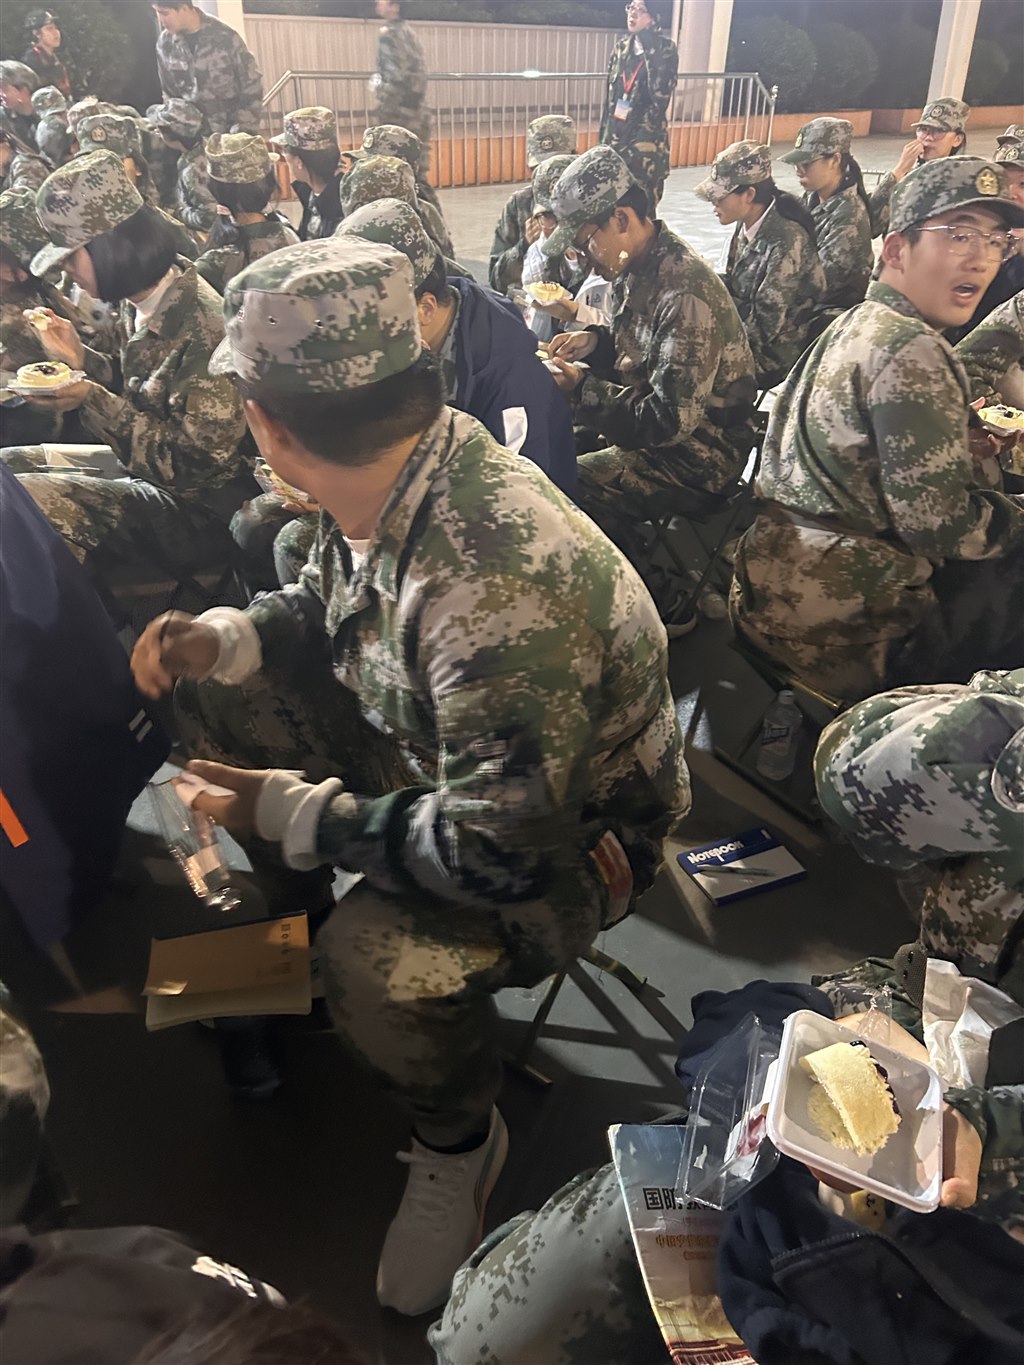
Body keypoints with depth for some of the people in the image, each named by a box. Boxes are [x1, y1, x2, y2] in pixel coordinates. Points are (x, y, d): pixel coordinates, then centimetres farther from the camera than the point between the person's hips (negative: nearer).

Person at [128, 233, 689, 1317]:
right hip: (435, 749, 8)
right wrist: (225, 638, -11)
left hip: (567, 831, -7)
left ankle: (459, 1143, 2)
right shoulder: (392, 477, -12)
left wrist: (295, 810, -23)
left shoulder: (495, 585, -38)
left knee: (378, 959, -34)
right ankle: (286, 917, 25)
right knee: (214, 693, 4)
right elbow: (326, 606, 9)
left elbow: (497, 853, -35)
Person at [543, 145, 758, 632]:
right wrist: (595, 341, 0)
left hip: (699, 454, -9)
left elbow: (669, 421, -29)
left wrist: (580, 389, -21)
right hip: (656, 421, 9)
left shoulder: (685, 291, -26)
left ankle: (663, 605, -3)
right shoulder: (637, 268, 3)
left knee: (569, 485, -22)